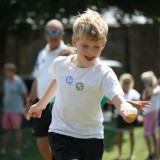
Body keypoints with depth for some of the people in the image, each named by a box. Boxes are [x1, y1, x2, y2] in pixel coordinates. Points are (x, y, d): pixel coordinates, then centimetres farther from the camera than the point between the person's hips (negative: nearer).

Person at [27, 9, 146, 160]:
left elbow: (118, 98, -31)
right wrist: (41, 104, 34)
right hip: (61, 133, 0)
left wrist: (125, 108, -55)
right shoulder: (60, 64, -4)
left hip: (91, 137, 0)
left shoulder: (104, 74, -14)